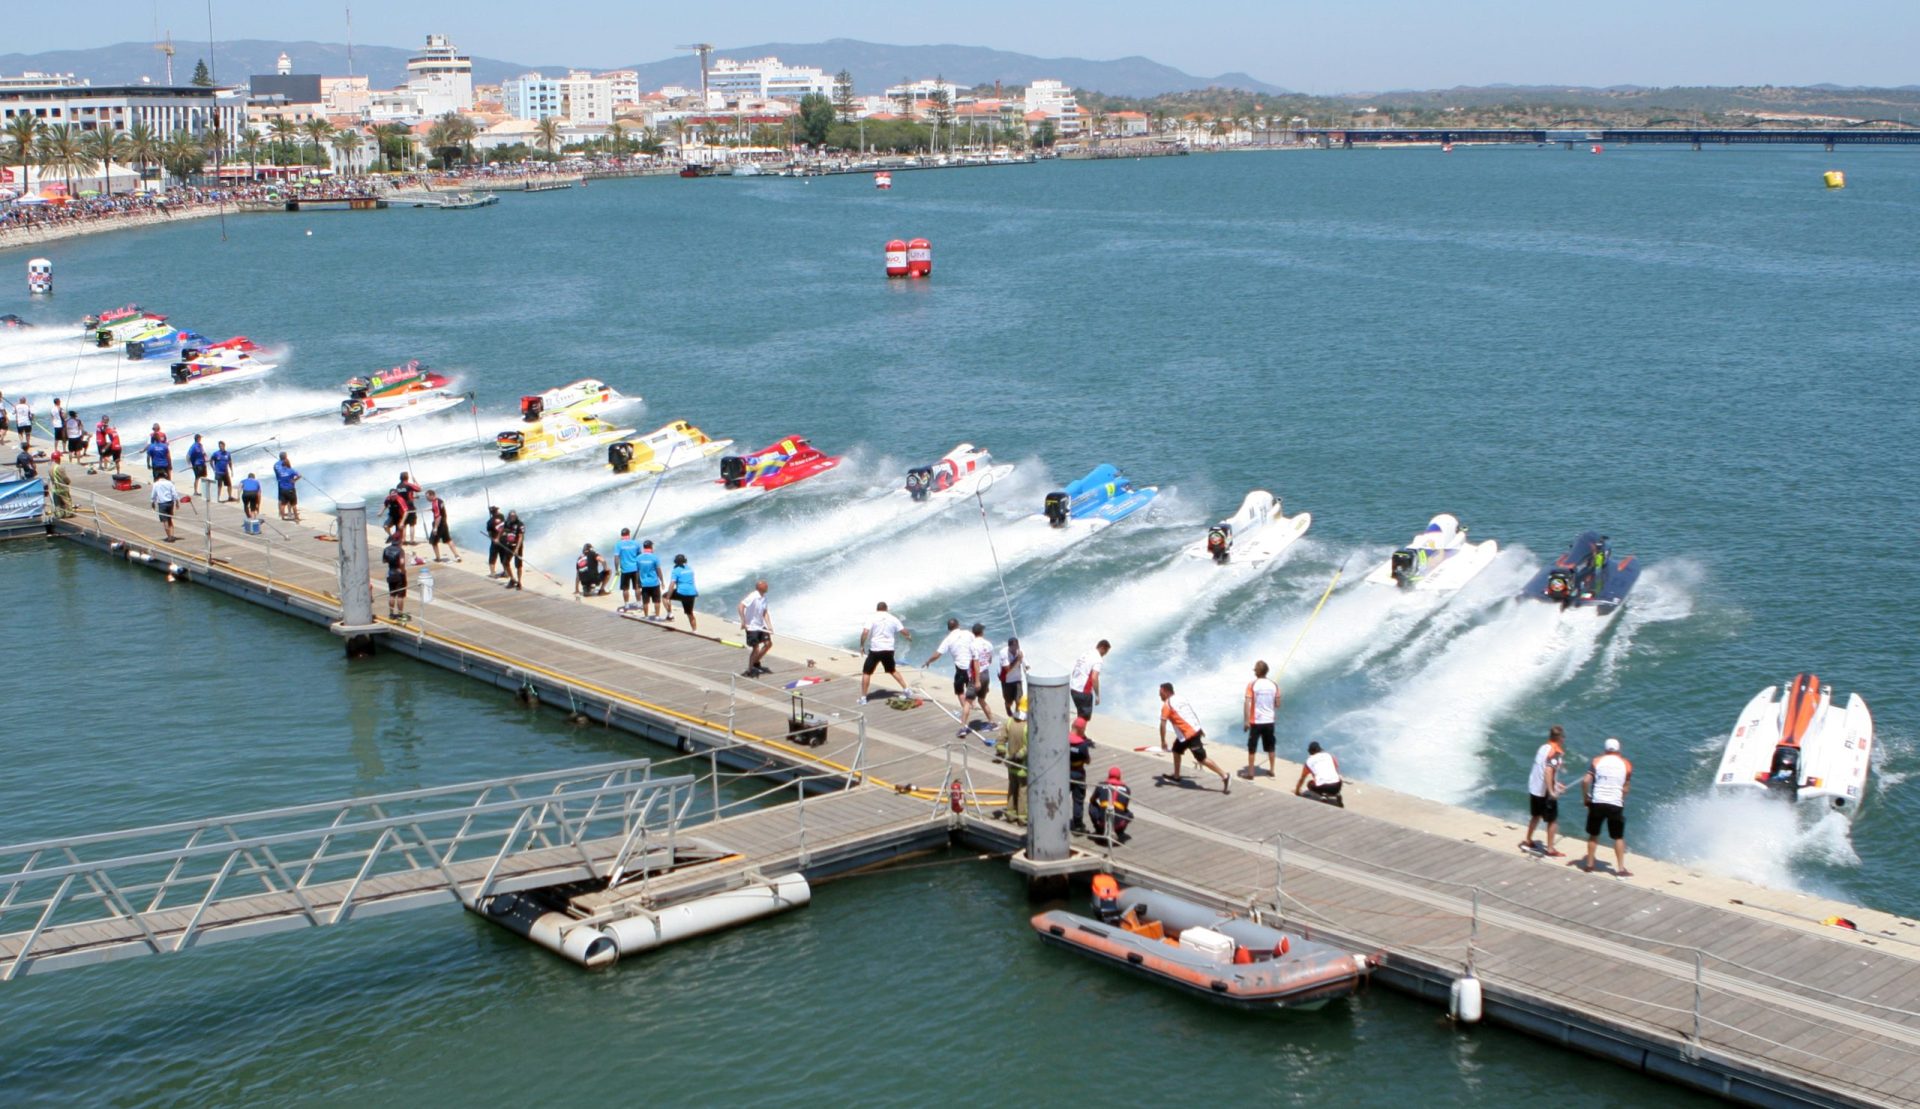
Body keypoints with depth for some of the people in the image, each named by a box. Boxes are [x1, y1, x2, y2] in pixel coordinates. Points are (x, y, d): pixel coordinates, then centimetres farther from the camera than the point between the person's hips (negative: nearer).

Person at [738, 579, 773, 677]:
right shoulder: (753, 597, -21)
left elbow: (765, 613, 9)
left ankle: (756, 663, 28)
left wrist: (769, 625, -2)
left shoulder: (764, 598, 5)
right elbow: (741, 606, -29)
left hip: (760, 626, 8)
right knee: (756, 648, -5)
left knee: (768, 644, 11)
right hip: (752, 626, -8)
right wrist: (743, 621, -32)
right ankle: (749, 670, 9)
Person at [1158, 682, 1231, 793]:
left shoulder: (1167, 705, -8)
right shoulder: (1181, 699, 16)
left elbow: (1163, 724, -15)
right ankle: (1176, 776, 36)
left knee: (1202, 759, -8)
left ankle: (1225, 777, -10)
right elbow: (1193, 714, 22)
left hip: (1189, 734, -10)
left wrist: (1163, 741, -8)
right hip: (1195, 729, 10)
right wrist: (1200, 730, 28)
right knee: (1176, 750, 26)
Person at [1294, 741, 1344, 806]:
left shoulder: (1309, 761, 17)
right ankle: (1337, 794, 10)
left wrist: (1297, 791, 43)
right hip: (1336, 786, 3)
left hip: (1322, 787, -3)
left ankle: (1323, 795, 3)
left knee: (1309, 784, 30)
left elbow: (1302, 779, 27)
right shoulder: (1329, 755, 19)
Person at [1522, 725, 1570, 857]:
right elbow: (1548, 771, -30)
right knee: (1553, 820, 4)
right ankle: (1550, 850, 7)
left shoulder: (1543, 747, 8)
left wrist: (1556, 784, 27)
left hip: (1534, 788, 8)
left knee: (1536, 816, 25)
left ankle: (1527, 841, 36)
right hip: (1545, 792, -8)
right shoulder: (1556, 753, -17)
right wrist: (1551, 791, -31)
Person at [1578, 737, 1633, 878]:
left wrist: (1585, 797, 5)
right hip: (1615, 804, 0)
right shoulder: (1626, 765, 4)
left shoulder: (1597, 761, 2)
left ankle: (1589, 865, 18)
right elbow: (1626, 787, 4)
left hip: (1597, 802, 0)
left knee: (1593, 835, 14)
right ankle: (1621, 868, 8)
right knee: (1619, 837, 9)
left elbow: (1585, 781, -8)